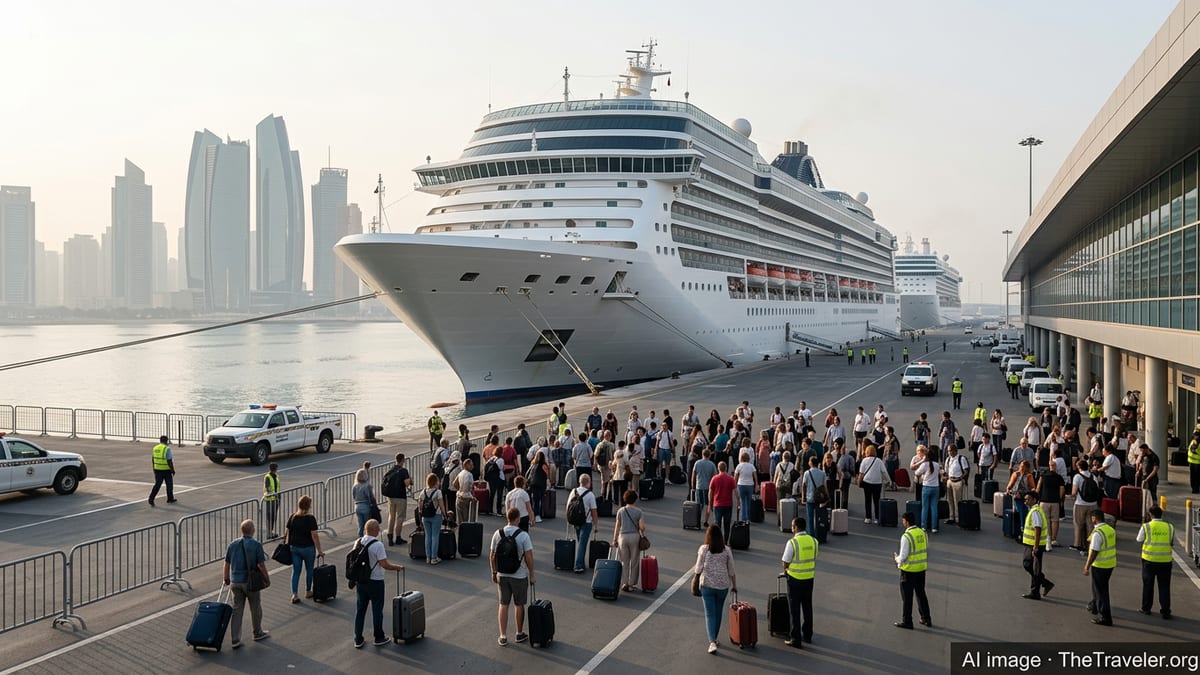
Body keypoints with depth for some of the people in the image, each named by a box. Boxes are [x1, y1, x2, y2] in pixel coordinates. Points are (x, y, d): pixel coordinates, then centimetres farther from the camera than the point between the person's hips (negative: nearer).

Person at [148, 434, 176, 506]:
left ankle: (151, 499, -8)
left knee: (157, 485, 7)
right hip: (166, 470, -5)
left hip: (157, 470, 5)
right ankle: (170, 499, 22)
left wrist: (154, 469, 21)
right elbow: (169, 461, -17)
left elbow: (153, 459, 12)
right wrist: (173, 470, -9)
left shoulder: (155, 448, 5)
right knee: (169, 484, 12)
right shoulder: (167, 449, -15)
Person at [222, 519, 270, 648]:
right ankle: (257, 633, 30)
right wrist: (267, 579, -1)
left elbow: (226, 565, 7)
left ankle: (234, 640, 6)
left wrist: (226, 579, 21)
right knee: (255, 608, 14)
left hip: (235, 582, 4)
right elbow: (261, 566, -14)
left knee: (236, 610, 8)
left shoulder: (232, 544, 1)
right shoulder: (256, 545, -13)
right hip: (251, 581, -4)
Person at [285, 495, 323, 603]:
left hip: (294, 548, 4)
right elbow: (314, 536, -15)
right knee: (309, 570, 15)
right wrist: (319, 550, -9)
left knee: (295, 571, 7)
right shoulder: (310, 518, -15)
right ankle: (308, 591, 27)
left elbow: (287, 533, 3)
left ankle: (294, 594, 0)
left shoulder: (292, 517, 0)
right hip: (308, 548, -4)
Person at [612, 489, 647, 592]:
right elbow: (642, 527, -10)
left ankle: (626, 584, 9)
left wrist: (614, 540, 9)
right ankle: (632, 584, 10)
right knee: (634, 562, 8)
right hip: (635, 537, -1)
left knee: (625, 562, 10)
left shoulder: (620, 511, 2)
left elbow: (617, 527, 2)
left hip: (623, 537, 2)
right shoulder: (638, 511, -4)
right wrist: (642, 533, 12)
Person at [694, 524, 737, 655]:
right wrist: (734, 585, 14)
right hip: (723, 586, 2)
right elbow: (731, 571, 2)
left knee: (710, 614, 1)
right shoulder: (726, 550, -4)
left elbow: (698, 569, -6)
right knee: (718, 613, 18)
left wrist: (696, 578, 15)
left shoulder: (703, 549, -10)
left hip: (707, 585, -2)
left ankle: (712, 642, -12)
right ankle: (714, 638, 31)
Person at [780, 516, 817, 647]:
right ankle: (807, 635, 31)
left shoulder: (792, 542, -19)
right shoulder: (813, 541, -2)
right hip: (809, 578, 5)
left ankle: (796, 639, 7)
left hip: (795, 579, -5)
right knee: (807, 607, 19)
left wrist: (786, 570, 9)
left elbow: (785, 562, -14)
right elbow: (814, 558, 5)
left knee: (794, 610, 4)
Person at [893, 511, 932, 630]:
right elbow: (927, 550, 9)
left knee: (907, 596, 6)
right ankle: (926, 619, 27)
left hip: (908, 570, -7)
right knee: (921, 594, 20)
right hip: (922, 568, 7)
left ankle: (906, 621, 14)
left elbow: (903, 556, -19)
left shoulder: (906, 537, -22)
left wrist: (897, 559, 2)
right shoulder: (923, 533, 0)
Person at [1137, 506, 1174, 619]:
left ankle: (1146, 608, 21)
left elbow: (1139, 541, 1)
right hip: (1165, 561, 1)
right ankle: (1165, 611, 6)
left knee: (1148, 585, 12)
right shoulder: (1170, 527, -2)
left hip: (1149, 560, -1)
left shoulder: (1146, 527, -8)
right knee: (1164, 586, 7)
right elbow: (1172, 542, 6)